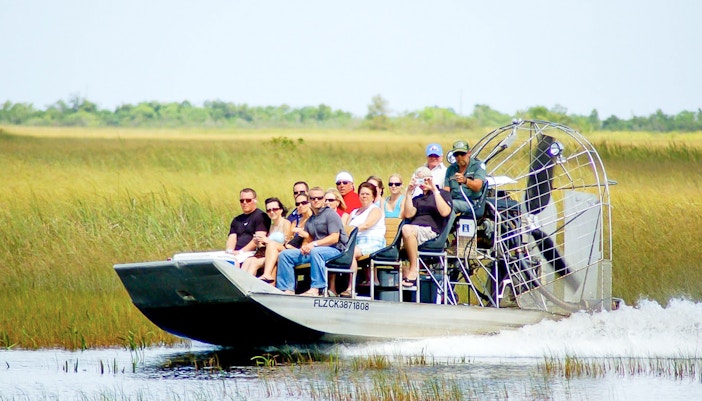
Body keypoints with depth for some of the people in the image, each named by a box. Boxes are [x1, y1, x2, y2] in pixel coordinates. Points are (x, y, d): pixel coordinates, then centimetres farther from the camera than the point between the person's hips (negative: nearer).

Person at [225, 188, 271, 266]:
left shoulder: (261, 216, 3)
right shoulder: (236, 220, 27)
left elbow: (259, 238, -8)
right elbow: (232, 238, 16)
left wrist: (241, 251, -16)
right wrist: (229, 251, -8)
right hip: (236, 253, 6)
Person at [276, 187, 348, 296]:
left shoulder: (330, 214, -2)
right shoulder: (309, 220, 22)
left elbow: (334, 238, -13)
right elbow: (308, 240, 19)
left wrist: (314, 244, -22)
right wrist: (304, 247, -6)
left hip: (335, 249, -8)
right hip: (315, 250, 8)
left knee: (315, 252, -41)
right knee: (285, 254, -5)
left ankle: (316, 289, -45)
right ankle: (287, 289, -13)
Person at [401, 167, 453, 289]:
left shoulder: (442, 194, 16)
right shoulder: (417, 199, 31)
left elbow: (444, 212, -6)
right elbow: (408, 214, 11)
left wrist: (435, 190, -5)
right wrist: (409, 192, 9)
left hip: (432, 231, -5)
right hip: (414, 229, 5)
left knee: (407, 229, -37)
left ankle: (413, 269, -30)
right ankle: (404, 273, -31)